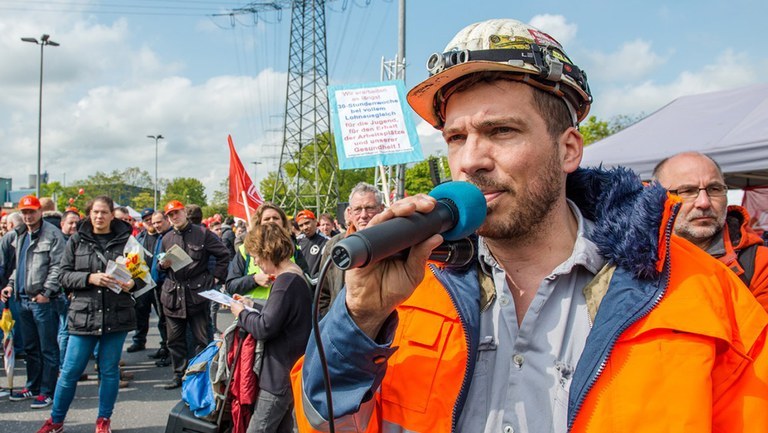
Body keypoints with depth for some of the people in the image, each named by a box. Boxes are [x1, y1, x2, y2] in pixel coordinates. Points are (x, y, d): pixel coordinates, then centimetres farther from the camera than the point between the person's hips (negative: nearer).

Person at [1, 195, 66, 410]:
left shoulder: (52, 234, -9)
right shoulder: (18, 235, 16)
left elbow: (57, 267, -14)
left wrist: (46, 291, -18)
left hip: (44, 300, -8)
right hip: (23, 298, 8)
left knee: (48, 348, -1)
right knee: (30, 347, 17)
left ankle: (47, 392, 5)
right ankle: (33, 387, 28)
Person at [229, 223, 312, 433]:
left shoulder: (286, 280, -21)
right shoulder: (295, 274, 11)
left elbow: (265, 328, -22)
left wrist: (241, 313, -6)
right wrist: (252, 306, 12)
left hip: (280, 375, -11)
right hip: (289, 370, 11)